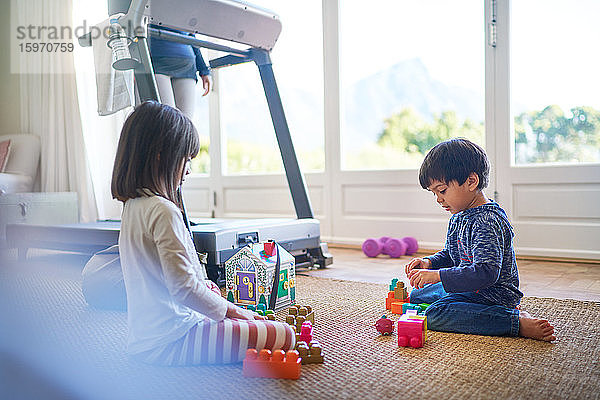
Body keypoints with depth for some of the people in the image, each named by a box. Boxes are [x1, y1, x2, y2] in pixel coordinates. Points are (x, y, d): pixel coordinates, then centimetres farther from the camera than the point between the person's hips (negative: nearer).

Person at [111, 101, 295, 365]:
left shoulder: (133, 205, 9)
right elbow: (183, 287, -25)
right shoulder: (163, 211, -22)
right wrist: (229, 309, -10)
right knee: (284, 336, -14)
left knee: (256, 321, 28)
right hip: (169, 343, -10)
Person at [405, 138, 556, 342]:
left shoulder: (487, 221, -24)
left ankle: (518, 322, -20)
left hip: (494, 293, -11)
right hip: (468, 287, 11)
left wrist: (438, 275, -33)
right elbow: (450, 254, 21)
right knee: (416, 295, 25)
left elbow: (487, 273, -33)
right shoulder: (459, 215, 7)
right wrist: (429, 262, 0)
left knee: (435, 315, -30)